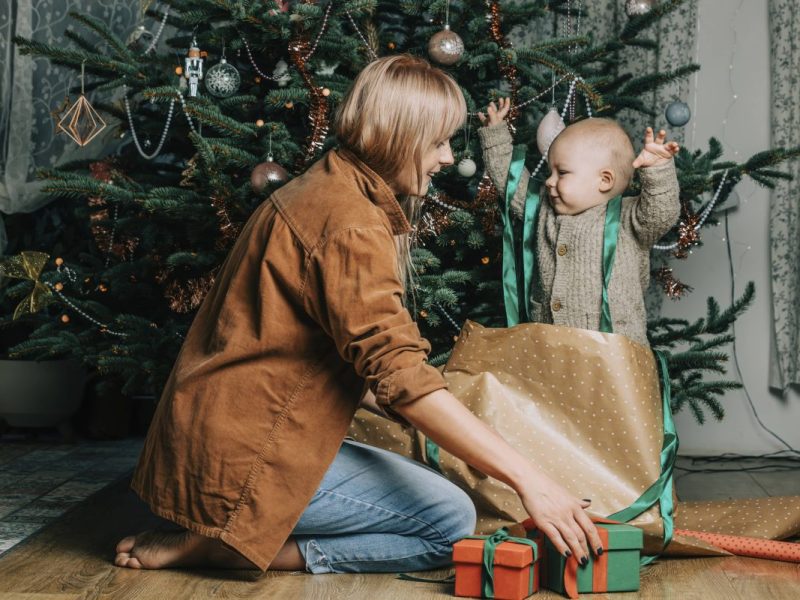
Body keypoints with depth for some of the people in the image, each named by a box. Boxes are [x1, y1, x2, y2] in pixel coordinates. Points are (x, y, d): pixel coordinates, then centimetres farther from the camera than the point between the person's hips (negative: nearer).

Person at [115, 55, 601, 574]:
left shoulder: (317, 190, 15)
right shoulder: (349, 223, -18)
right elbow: (398, 374, -27)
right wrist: (526, 478, -28)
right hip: (248, 456, -10)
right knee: (451, 522, -9)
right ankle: (225, 547, -9)